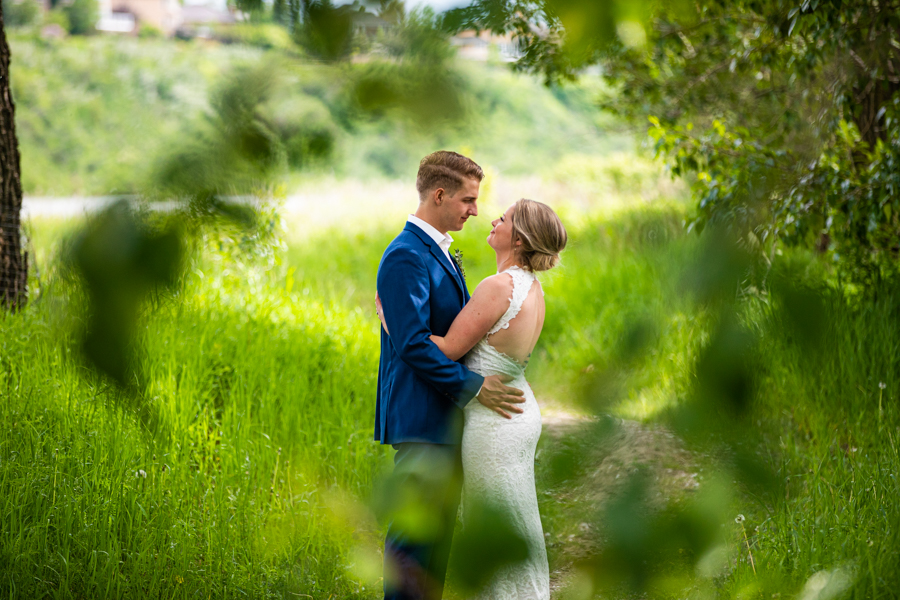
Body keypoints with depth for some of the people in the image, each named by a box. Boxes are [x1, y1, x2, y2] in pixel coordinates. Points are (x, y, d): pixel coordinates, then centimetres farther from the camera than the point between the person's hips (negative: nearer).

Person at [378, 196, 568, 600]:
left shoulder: (499, 286, -23)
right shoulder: (532, 287, 5)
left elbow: (448, 350, -21)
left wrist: (392, 320, -12)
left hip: (493, 424, -9)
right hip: (519, 412, 9)